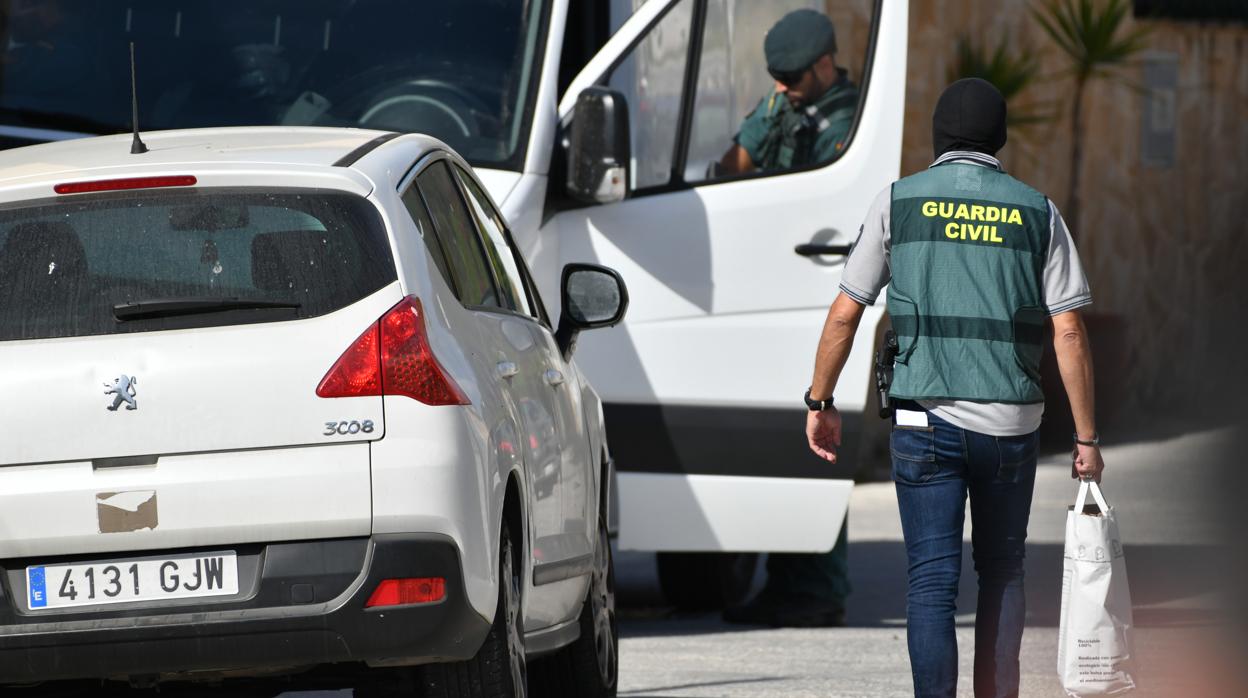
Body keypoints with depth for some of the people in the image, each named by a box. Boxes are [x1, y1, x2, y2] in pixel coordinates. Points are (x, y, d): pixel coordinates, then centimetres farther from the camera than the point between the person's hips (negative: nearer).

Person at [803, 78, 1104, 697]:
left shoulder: (898, 203, 2)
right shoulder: (1037, 212, 4)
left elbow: (845, 313, 1)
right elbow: (1069, 332, -1)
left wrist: (819, 402, 13)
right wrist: (1086, 437, 3)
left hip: (926, 419, -1)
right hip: (1010, 424, 1)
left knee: (932, 578, -1)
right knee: (1002, 572, 16)